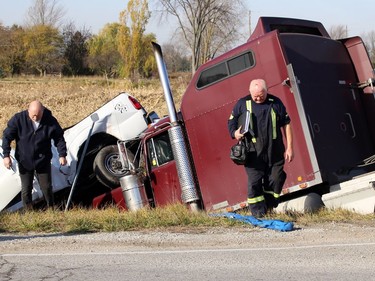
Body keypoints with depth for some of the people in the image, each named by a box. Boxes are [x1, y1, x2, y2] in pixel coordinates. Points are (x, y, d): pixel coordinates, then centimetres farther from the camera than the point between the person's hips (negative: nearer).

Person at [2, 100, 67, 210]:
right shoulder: (18, 119, -16)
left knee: (47, 187, 7)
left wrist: (62, 155, -7)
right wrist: (6, 155, -12)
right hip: (24, 161, 0)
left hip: (43, 161, 0)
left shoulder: (50, 120, -14)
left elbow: (59, 138, -1)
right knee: (26, 189, 5)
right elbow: (7, 136, -8)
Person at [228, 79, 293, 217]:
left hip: (274, 152, 2)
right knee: (254, 182, -6)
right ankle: (258, 214, -1)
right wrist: (235, 133, -11)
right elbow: (231, 122, 12)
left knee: (275, 180, 4)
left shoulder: (275, 103, 4)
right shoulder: (242, 104, 2)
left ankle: (269, 210, 17)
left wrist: (289, 147, 6)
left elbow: (286, 124, 9)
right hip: (253, 153, -2)